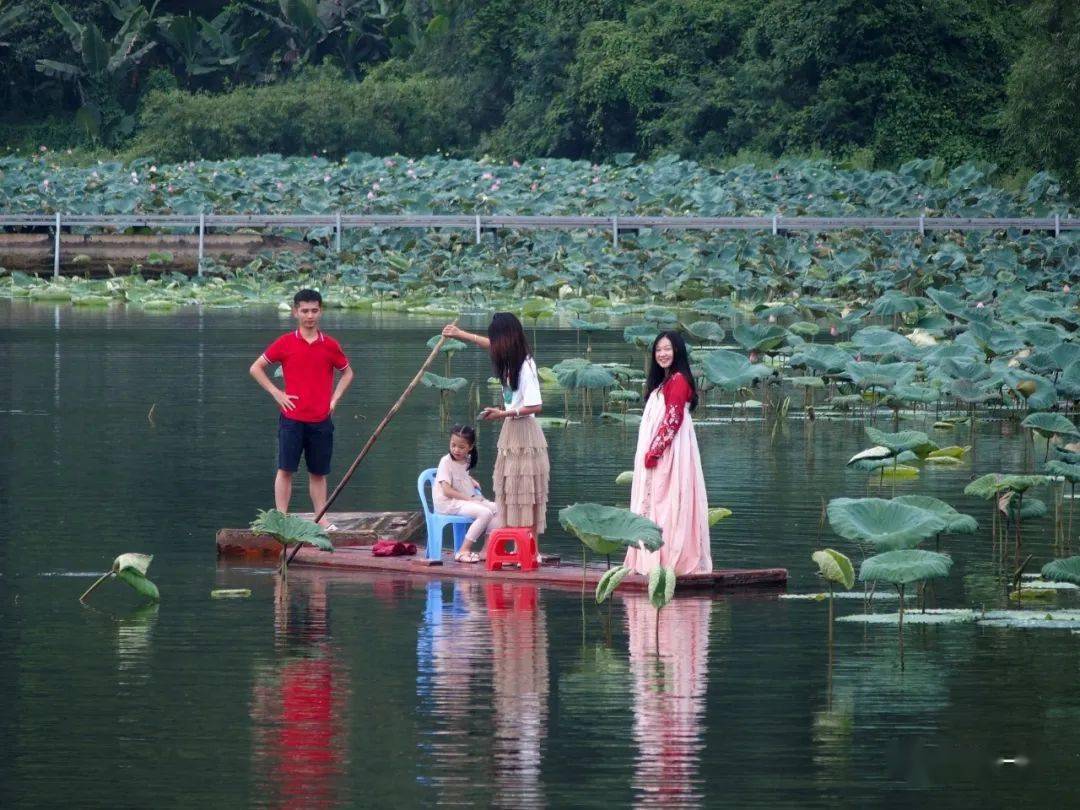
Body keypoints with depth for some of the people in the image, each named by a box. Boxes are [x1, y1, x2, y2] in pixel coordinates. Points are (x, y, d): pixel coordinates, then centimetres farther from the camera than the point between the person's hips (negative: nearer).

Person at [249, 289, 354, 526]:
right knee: (285, 470, -3)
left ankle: (321, 519, 14)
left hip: (321, 420, 2)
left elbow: (347, 373, 20)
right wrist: (276, 393, -2)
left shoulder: (330, 345, 4)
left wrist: (334, 399, 6)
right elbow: (256, 368, 7)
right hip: (292, 418, -2)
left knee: (318, 472, 8)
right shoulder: (285, 343, -1)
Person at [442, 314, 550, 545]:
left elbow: (536, 406, -22)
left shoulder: (525, 366, -16)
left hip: (524, 433, -9)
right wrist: (460, 334, 42)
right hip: (511, 432, 9)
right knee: (513, 497, 5)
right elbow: (491, 345, 30)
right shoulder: (512, 360, 9)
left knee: (527, 497, -8)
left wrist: (503, 414, -16)